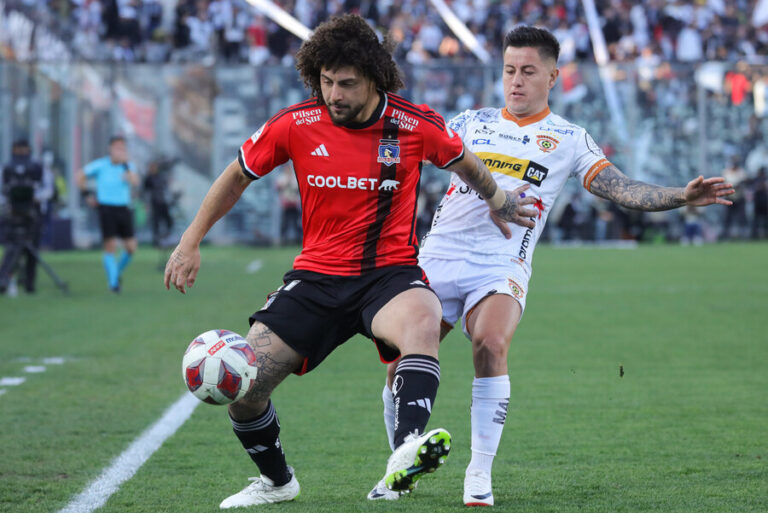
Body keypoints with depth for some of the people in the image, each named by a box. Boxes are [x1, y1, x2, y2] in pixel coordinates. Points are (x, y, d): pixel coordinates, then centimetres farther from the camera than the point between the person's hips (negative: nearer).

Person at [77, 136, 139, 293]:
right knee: (110, 247, -10)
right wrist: (87, 196, 4)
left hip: (124, 209, 3)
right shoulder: (100, 165, -3)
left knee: (131, 247, 0)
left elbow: (134, 182, -16)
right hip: (106, 208, -3)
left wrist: (125, 164, -19)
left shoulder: (129, 166, 4)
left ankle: (118, 272, 27)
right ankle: (113, 282, -2)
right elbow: (80, 176, 9)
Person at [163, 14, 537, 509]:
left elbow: (464, 163, 16)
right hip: (316, 277, 2)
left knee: (423, 322, -39)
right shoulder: (296, 125, -5)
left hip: (390, 272, -2)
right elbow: (237, 176, 11)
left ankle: (406, 452, -55)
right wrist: (190, 242, 9)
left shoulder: (417, 124, -7)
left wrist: (498, 201, 30)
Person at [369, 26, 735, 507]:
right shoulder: (473, 123, 15)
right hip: (439, 256, 2)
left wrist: (682, 196, -12)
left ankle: (480, 474, -20)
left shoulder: (568, 139, 8)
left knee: (491, 346, -29)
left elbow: (622, 189, 1)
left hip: (502, 265, -2)